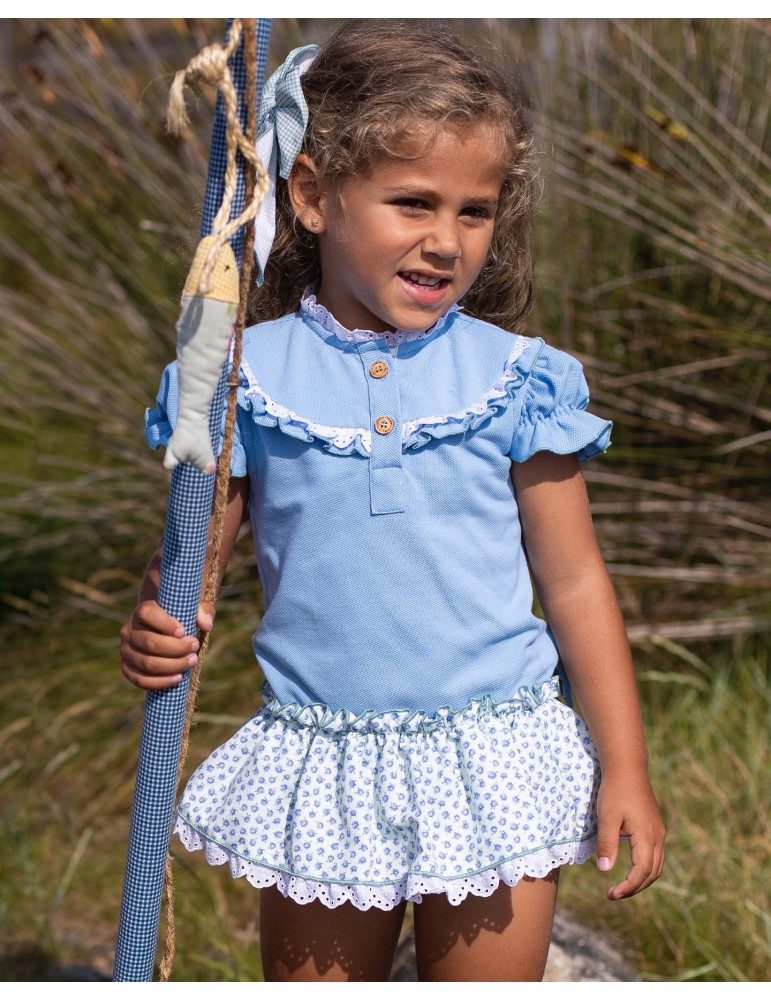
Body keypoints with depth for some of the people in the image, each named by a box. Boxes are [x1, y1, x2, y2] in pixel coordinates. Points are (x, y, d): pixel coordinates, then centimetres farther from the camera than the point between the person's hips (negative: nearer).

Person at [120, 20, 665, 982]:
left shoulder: (513, 379, -5)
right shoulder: (249, 377, -4)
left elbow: (575, 582, 0)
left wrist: (625, 766, -1)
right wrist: (155, 630, -19)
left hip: (493, 765, 0)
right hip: (321, 776, 1)